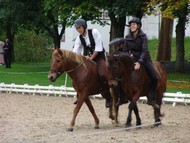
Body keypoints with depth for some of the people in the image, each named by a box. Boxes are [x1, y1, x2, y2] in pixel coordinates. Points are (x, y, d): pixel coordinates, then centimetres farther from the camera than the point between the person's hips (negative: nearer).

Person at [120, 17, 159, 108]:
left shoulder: (143, 36, -10)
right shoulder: (128, 37, 2)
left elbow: (145, 50, -18)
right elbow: (125, 50, 10)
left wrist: (139, 62, -29)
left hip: (144, 59, -3)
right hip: (132, 59, 3)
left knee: (154, 78, -19)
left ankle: (151, 99, -7)